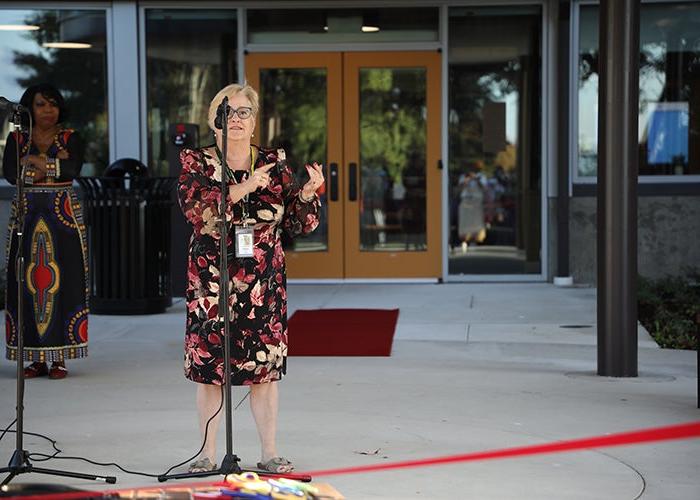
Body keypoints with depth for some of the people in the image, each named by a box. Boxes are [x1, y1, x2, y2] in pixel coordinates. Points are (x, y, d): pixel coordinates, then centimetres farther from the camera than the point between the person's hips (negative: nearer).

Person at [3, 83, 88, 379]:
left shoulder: (70, 138, 7)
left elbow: (73, 169, -12)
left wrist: (34, 162, -7)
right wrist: (54, 165, -7)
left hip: (63, 217, -1)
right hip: (27, 218, 1)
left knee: (61, 282, -5)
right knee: (29, 283, -3)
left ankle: (59, 357, -1)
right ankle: (36, 358, 3)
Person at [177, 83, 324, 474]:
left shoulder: (275, 164, 8)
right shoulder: (196, 162, 3)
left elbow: (299, 224, 6)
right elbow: (196, 208, -16)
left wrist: (308, 193, -13)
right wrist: (242, 189, -24)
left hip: (264, 280, 1)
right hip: (212, 280, -1)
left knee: (266, 366, 2)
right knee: (209, 366, 0)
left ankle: (269, 452, 10)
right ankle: (209, 453, 10)